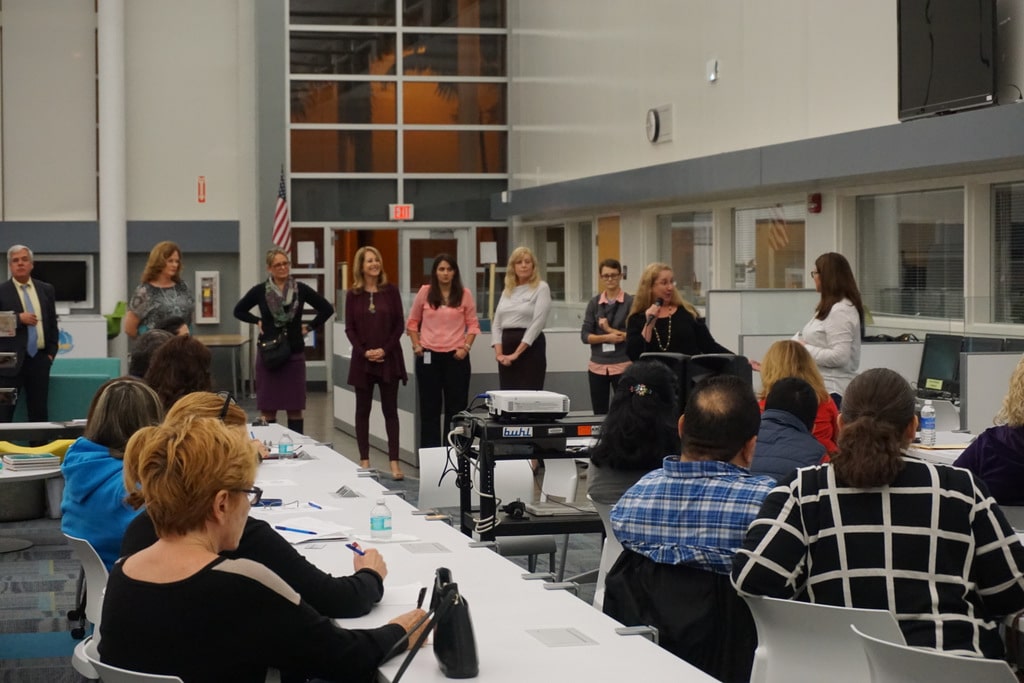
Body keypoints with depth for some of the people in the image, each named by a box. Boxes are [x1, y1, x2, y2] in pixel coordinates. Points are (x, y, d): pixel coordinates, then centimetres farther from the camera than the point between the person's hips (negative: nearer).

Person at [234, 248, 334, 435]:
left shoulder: (301, 289, 0)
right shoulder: (260, 291, 0)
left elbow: (327, 309, 7)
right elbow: (239, 311, 13)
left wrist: (310, 326, 2)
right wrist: (257, 322, 3)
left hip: (294, 354, 0)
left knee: (295, 410, 4)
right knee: (267, 410, 3)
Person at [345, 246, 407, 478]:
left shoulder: (390, 291, 1)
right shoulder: (353, 294, 3)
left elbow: (400, 324, 0)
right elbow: (349, 328, 2)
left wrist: (385, 349, -11)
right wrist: (365, 351, -10)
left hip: (389, 358, -1)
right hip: (362, 359, 1)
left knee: (390, 409, 0)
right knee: (363, 410, 6)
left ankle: (394, 462, 0)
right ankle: (364, 461, 13)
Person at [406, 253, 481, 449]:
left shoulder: (464, 294, 1)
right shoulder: (425, 293, 3)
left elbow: (473, 324, 5)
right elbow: (412, 322, 12)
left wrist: (466, 347, -7)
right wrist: (416, 345, 1)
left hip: (456, 357, 0)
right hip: (428, 356, 1)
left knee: (456, 407, 2)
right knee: (430, 407, 5)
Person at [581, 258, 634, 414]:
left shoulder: (630, 302, -1)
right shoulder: (594, 303, 8)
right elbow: (585, 335, 2)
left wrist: (610, 329, -10)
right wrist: (607, 338, -13)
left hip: (623, 366, -3)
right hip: (597, 366, 3)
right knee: (599, 414, 7)